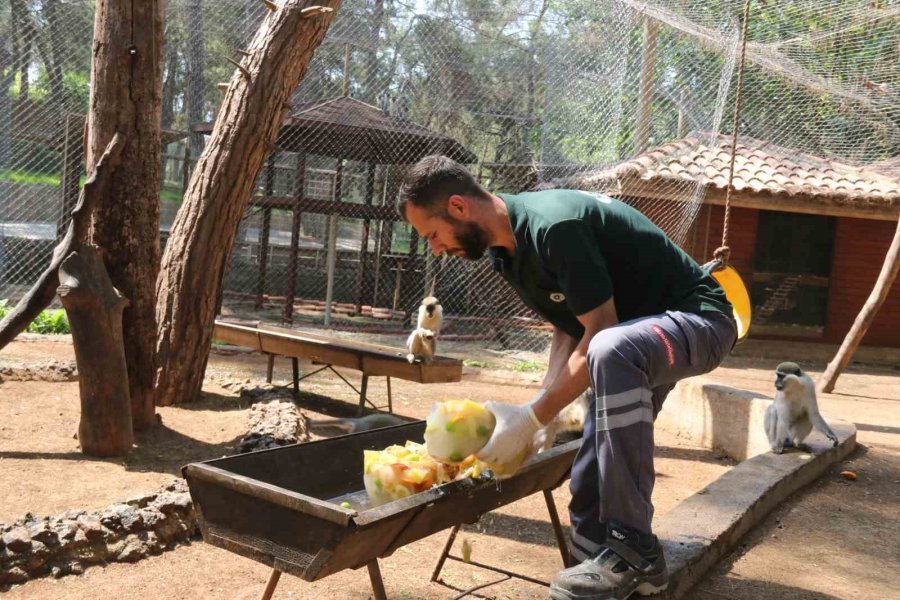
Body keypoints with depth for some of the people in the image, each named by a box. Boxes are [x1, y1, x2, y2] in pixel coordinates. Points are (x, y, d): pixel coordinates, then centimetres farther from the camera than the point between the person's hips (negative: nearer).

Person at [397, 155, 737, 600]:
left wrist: (532, 418, -24)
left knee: (610, 352, -40)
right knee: (590, 483, 3)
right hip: (634, 332, 9)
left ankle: (634, 550, -31)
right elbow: (567, 330, 7)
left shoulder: (553, 226, -28)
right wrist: (542, 414, -5)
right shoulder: (507, 250, 1)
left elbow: (599, 333, -28)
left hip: (697, 317, -9)